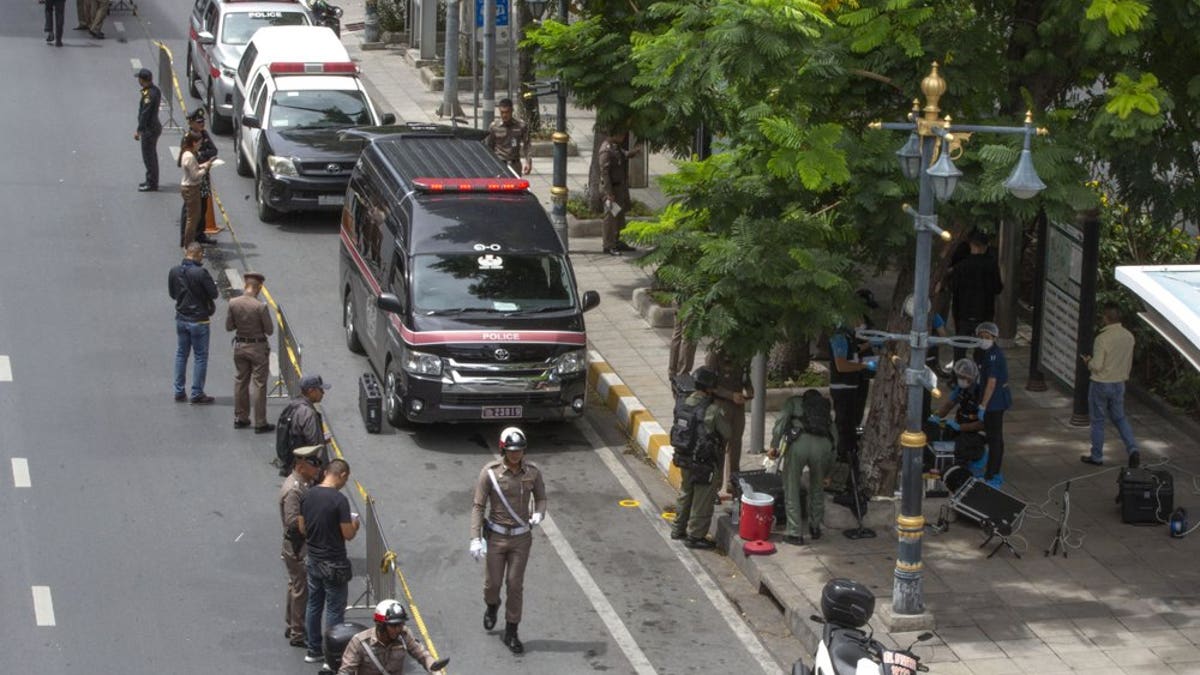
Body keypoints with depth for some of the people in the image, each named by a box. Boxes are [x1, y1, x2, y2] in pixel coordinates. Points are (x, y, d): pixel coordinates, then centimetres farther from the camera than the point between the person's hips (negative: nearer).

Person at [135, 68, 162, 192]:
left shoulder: (149, 95, -25)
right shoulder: (155, 90, 5)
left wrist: (139, 130, -20)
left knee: (148, 156, -1)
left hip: (149, 129, -10)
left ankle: (152, 184, 5)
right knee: (151, 155, 19)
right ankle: (151, 180, 30)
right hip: (154, 126, 10)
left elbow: (145, 114, -24)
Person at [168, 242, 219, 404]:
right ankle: (197, 394, 8)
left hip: (181, 319, 6)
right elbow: (214, 294, -15)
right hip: (198, 320, -6)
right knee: (200, 357, 5)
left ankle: (179, 392, 19)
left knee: (181, 354, 16)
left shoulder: (174, 271, -3)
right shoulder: (200, 273, -22)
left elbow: (172, 294, 9)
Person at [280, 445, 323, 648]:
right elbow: (293, 521, -29)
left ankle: (290, 627, 33)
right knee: (301, 591, -1)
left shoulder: (304, 483, 6)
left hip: (301, 547, 10)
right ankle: (298, 634, 7)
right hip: (298, 549, -10)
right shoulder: (293, 490, -24)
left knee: (295, 587, 20)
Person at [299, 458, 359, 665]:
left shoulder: (308, 495, -1)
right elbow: (348, 534, -18)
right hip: (333, 565, -6)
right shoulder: (339, 500, -21)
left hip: (312, 560, 6)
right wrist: (354, 525, 3)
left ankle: (314, 650, 27)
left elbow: (302, 528, 7)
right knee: (334, 610, 5)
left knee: (313, 605, 17)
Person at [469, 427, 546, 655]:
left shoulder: (532, 471, -8)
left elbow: (540, 498, 7)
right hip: (495, 536, -1)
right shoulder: (490, 472, -15)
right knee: (492, 582, 8)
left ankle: (511, 633, 16)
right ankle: (492, 605, 45)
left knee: (515, 584, 3)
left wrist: (538, 514, -16)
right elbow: (478, 506, -11)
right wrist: (475, 539, -18)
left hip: (521, 537, 1)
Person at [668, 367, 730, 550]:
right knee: (702, 500, 7)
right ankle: (695, 536, 15)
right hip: (705, 463, -7)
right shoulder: (713, 411, -23)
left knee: (685, 495, 23)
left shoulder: (685, 403, -4)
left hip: (684, 458, 7)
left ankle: (678, 529, 36)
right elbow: (727, 433, -12)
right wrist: (725, 416, 7)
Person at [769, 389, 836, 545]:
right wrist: (827, 472, 42)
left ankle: (794, 533, 10)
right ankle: (815, 528, 34)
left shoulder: (794, 402, 27)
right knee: (817, 489, 25)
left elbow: (782, 420, 6)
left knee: (791, 491, 9)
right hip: (823, 445, 3)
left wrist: (774, 446, 0)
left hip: (798, 443, -3)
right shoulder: (826, 408, 35)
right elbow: (834, 436, 34)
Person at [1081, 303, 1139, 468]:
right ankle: (1132, 449, 1)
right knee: (1120, 418, 18)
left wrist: (1088, 361, -1)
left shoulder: (1102, 338, -23)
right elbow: (1129, 362, 9)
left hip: (1100, 384, -6)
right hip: (1119, 384, 6)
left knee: (1098, 420, 9)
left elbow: (1097, 366, -22)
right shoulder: (1129, 337, -3)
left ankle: (1097, 456, 18)